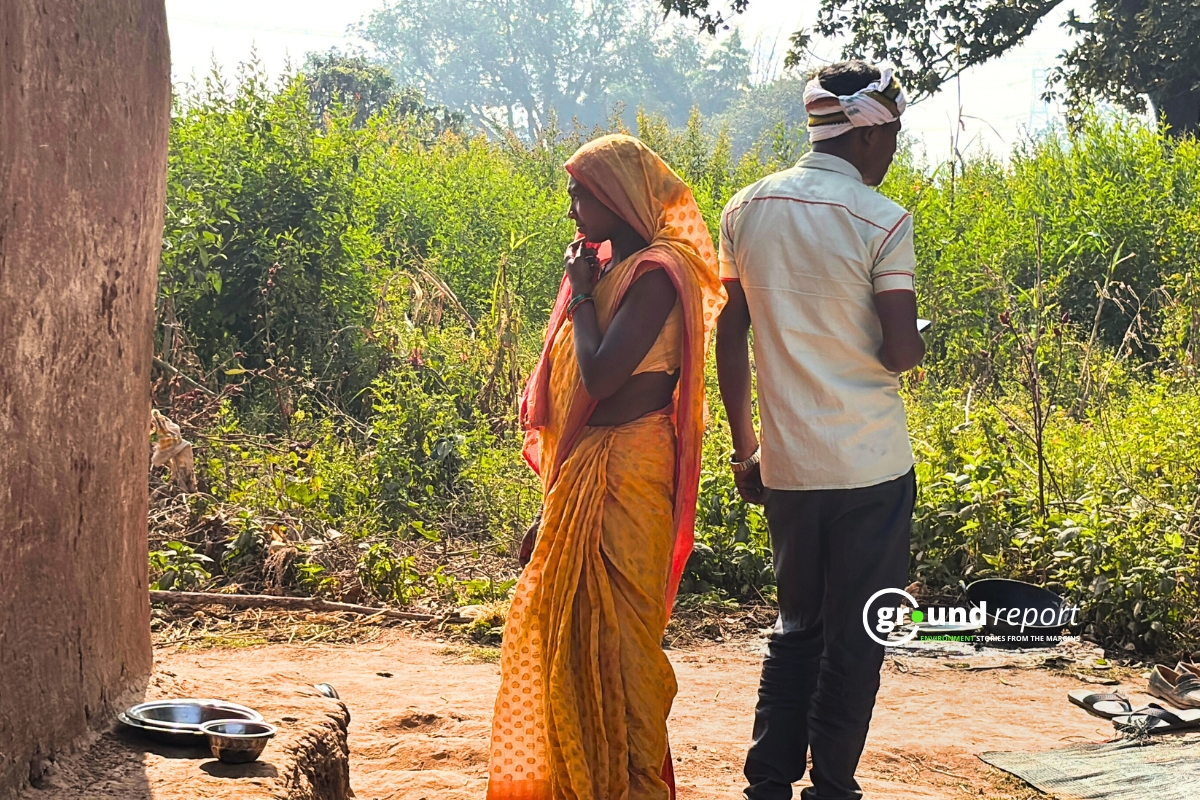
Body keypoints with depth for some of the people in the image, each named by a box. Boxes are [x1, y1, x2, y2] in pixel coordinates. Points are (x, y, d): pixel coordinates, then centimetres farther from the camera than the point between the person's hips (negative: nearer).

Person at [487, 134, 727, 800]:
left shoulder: (655, 273, -15)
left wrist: (581, 294, -11)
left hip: (625, 476, -10)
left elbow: (600, 375, -24)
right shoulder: (614, 267, 12)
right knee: (565, 622, 16)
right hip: (585, 472, 10)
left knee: (616, 631, -2)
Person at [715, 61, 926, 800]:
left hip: (785, 464, 5)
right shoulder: (883, 221, -11)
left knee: (799, 626, 18)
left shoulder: (747, 210, 5)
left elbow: (730, 337, 7)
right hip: (871, 463, -5)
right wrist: (920, 343, 10)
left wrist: (744, 447, 14)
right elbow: (899, 351, -14)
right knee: (857, 635, 6)